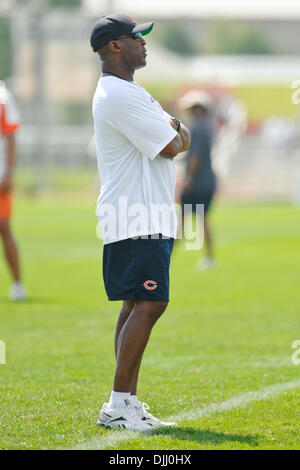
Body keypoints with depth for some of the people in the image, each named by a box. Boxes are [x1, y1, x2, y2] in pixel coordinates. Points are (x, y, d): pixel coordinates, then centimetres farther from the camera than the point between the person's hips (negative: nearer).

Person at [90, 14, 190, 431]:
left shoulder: (127, 93, 20)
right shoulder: (119, 95, -15)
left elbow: (182, 140, 20)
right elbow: (169, 147, -15)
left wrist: (172, 130, 0)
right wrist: (172, 131, 5)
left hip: (149, 216, 11)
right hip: (137, 220, -11)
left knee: (137, 306, 9)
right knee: (149, 304, -15)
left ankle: (127, 402, 11)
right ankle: (118, 405, -17)